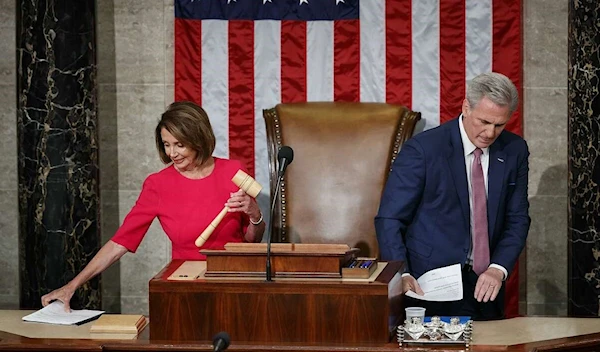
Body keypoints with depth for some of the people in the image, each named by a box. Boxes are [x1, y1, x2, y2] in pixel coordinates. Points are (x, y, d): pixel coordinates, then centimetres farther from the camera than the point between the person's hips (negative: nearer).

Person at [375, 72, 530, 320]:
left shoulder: (515, 151, 3)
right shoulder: (422, 149, -11)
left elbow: (517, 219, 7)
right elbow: (389, 219, -10)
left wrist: (498, 269, -10)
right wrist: (401, 275, -24)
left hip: (485, 284, 4)